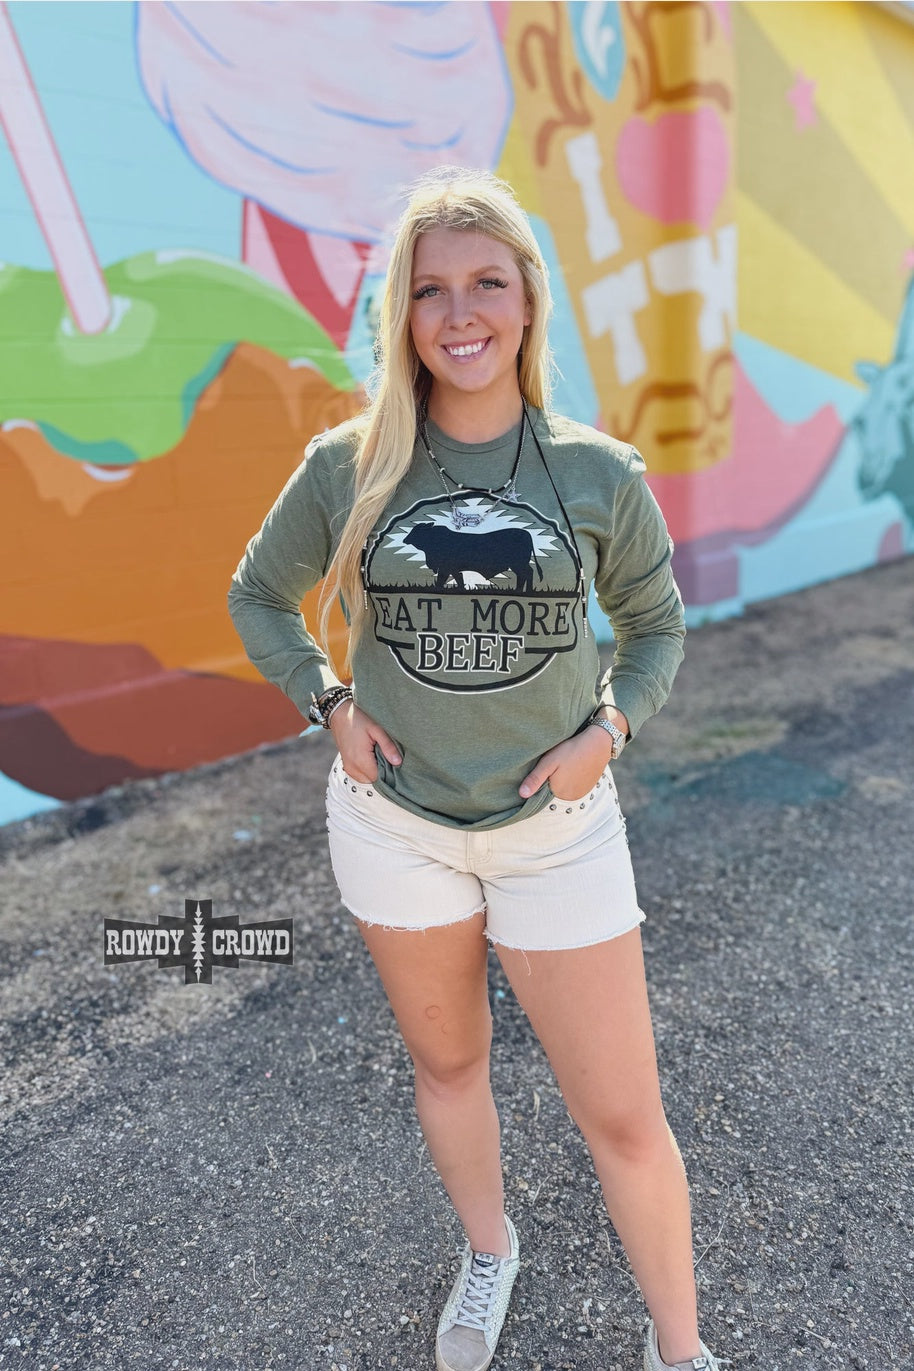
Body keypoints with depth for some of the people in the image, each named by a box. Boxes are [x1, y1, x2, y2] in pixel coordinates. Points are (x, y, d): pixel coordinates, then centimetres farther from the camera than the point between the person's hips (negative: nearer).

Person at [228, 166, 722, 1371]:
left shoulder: (602, 475, -8)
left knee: (624, 1118, 9)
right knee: (446, 1062, 23)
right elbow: (260, 595, 7)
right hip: (395, 820, 2)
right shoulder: (347, 467, -7)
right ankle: (490, 1254, 54)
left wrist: (609, 730, -11)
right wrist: (331, 706, -6)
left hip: (558, 827, -1)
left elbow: (657, 623, 6)